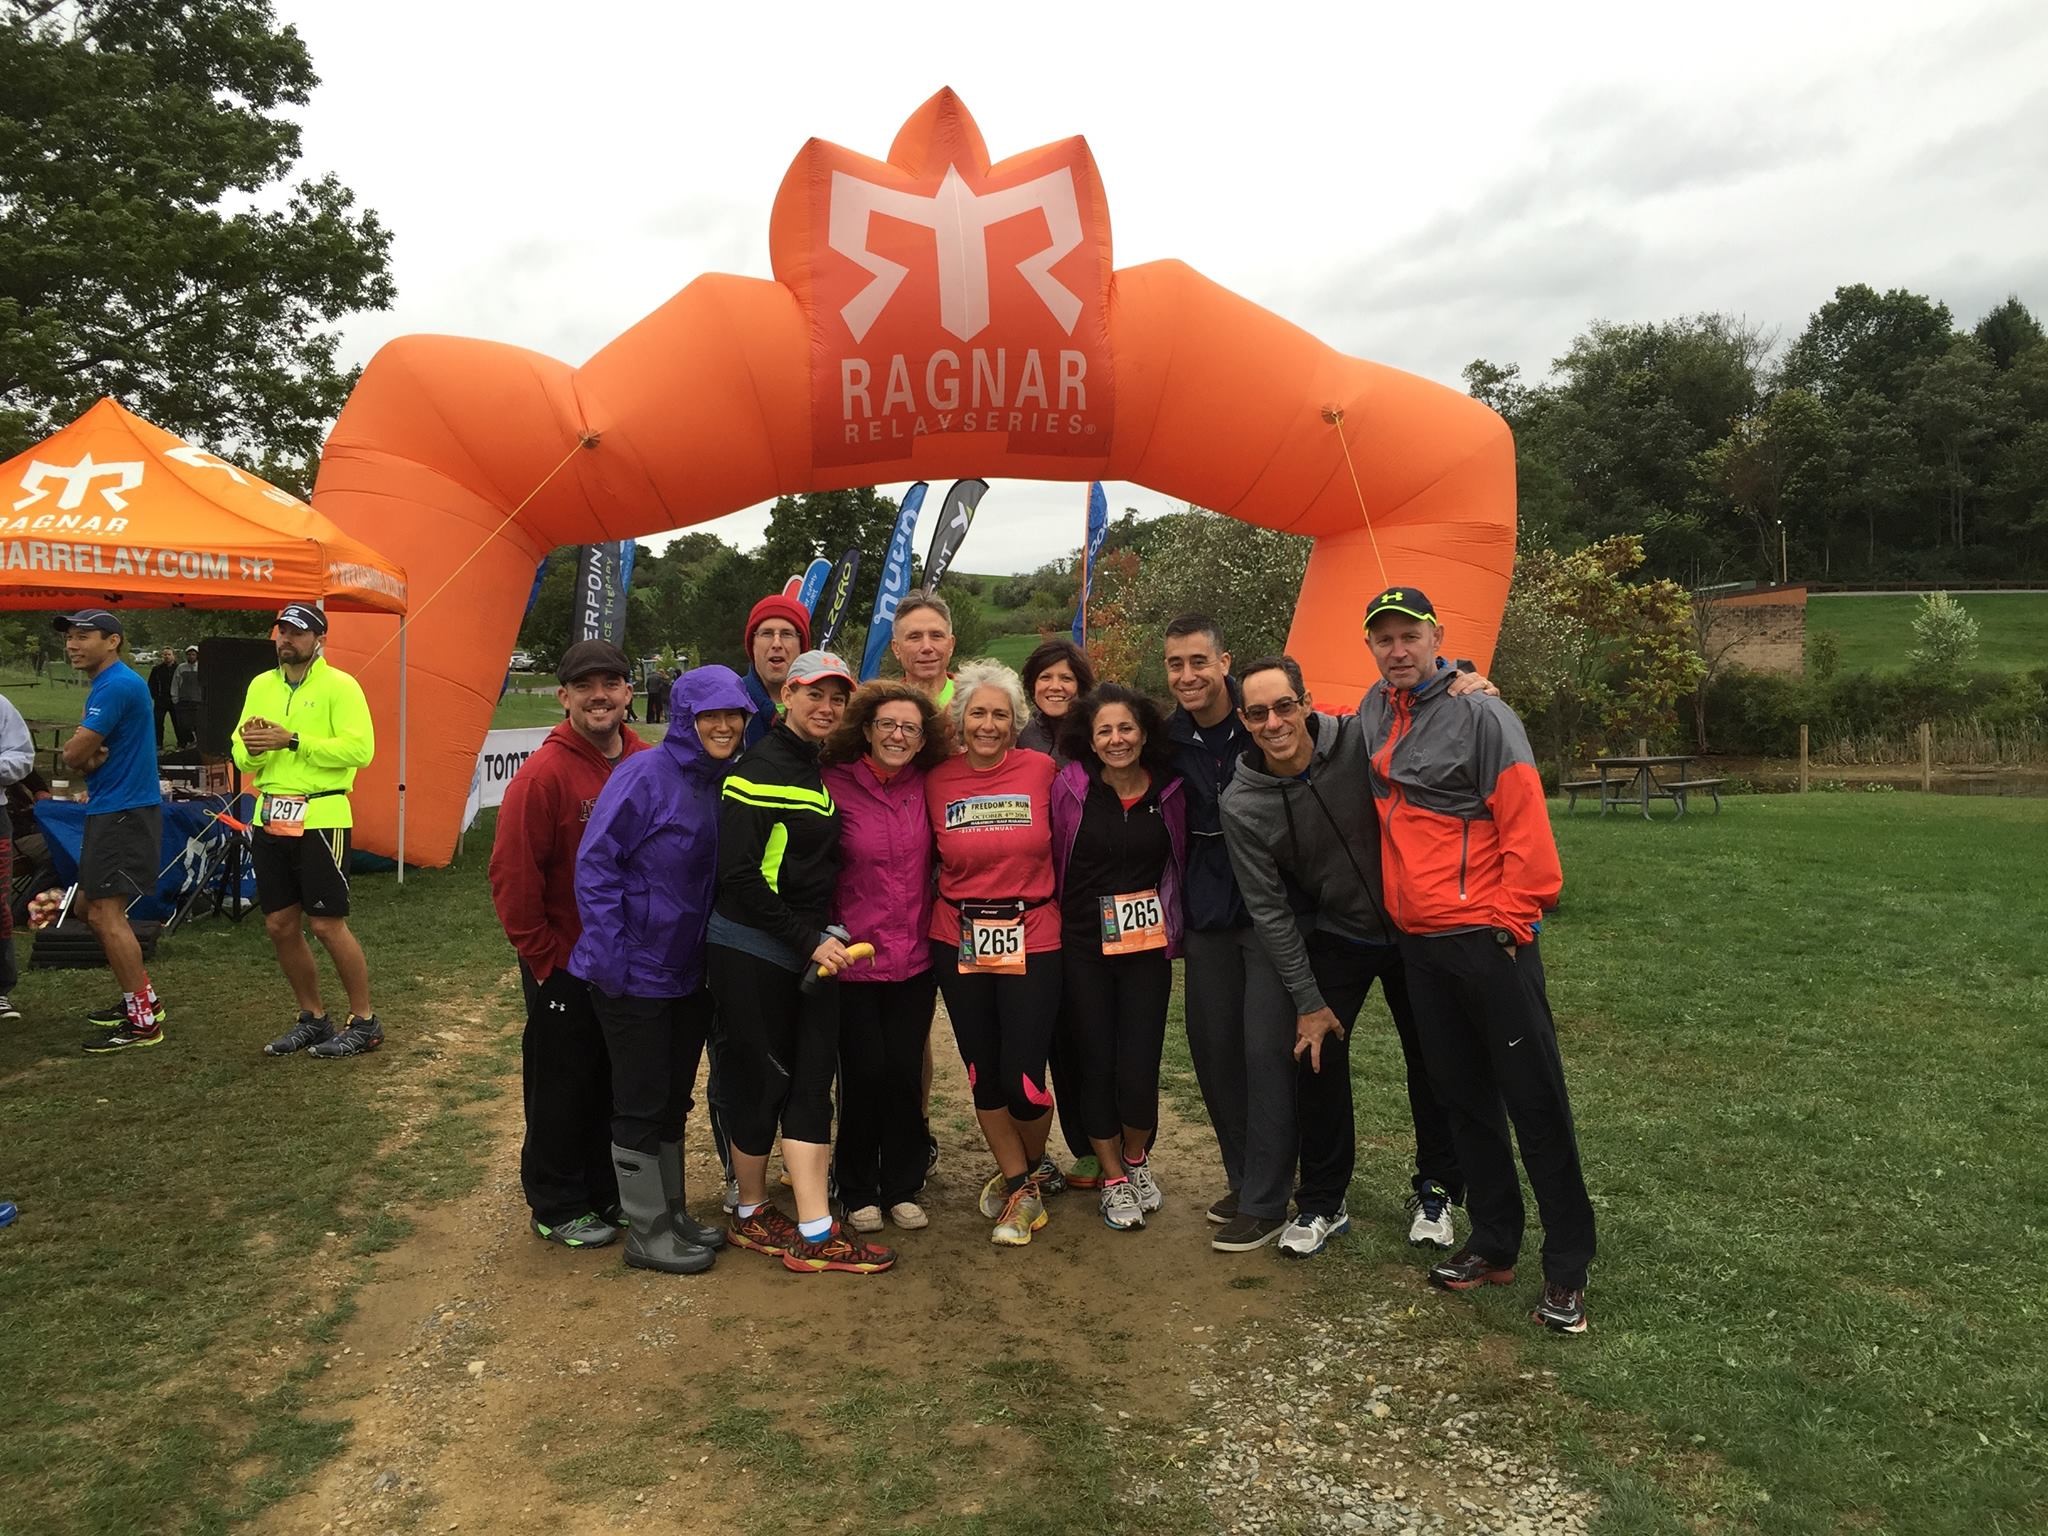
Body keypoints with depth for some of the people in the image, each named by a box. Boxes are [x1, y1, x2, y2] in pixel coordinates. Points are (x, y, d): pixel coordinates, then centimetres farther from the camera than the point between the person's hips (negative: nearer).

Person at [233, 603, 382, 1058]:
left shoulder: (340, 686, -7)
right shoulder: (260, 686, 13)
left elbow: (359, 748, -18)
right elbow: (241, 757, 15)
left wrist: (293, 741, -21)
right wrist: (251, 747, -8)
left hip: (320, 818, -7)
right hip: (270, 818, 7)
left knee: (328, 925, -4)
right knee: (280, 925, 10)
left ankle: (364, 1022, 10)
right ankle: (313, 1018, 25)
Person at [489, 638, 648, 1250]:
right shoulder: (544, 774, -16)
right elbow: (512, 877, -16)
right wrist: (545, 956, -12)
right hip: (566, 966, -5)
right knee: (563, 1089, 9)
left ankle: (608, 1189, 35)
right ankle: (556, 1208, 26)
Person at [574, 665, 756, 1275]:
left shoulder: (726, 785, 5)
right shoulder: (646, 774, -16)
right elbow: (595, 863, -17)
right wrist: (610, 957, -20)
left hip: (690, 973, 7)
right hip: (635, 972, -7)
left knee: (674, 1101, 18)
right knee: (641, 1104, 5)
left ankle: (674, 1215, 32)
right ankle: (646, 1232, 19)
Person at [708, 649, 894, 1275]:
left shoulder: (823, 771, 12)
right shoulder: (761, 768, -13)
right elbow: (738, 873, -18)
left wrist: (824, 936, 8)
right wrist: (809, 940, -17)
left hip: (812, 950, 7)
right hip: (751, 949, -7)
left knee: (811, 1080, 5)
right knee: (761, 1079, 5)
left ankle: (815, 1233, 8)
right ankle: (752, 1213, 23)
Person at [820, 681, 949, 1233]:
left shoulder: (926, 787, 2)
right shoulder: (835, 784, -9)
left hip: (915, 956, 3)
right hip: (854, 955, -3)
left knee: (905, 1073, 7)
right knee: (864, 1073, 4)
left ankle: (903, 1187, 24)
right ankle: (859, 1191, 23)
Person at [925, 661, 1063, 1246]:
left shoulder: (1041, 770, -5)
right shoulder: (937, 781, 0)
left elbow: (1063, 846, 6)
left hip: (1031, 939, -2)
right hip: (958, 941, 3)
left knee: (1023, 1080, -4)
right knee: (983, 1073, 11)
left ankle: (1025, 1172, 28)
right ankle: (1020, 1185, 32)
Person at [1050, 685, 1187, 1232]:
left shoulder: (1167, 791, -1)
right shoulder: (1070, 787, -6)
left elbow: (1179, 863, 11)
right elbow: (1052, 861, 0)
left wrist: (1174, 928, 8)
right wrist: (1055, 928, 0)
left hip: (1147, 946, 1)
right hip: (1084, 948, 0)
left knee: (1140, 1068, -4)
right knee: (1096, 1064, 5)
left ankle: (1137, 1160, 25)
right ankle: (1113, 1179, 24)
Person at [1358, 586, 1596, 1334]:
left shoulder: (1479, 713, -11)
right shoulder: (1375, 712, 10)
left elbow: (1525, 824, -14)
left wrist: (1514, 914, -14)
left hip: (1489, 936, -7)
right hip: (1419, 941, 7)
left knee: (1534, 1099, 0)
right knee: (1465, 1097, 14)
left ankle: (1567, 1265, 11)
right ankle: (1494, 1243, 27)